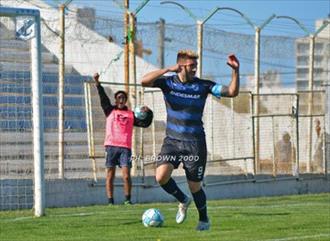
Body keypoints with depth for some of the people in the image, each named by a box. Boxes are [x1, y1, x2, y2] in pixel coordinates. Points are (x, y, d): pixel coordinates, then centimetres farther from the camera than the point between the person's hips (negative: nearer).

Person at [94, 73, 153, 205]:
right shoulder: (110, 111, 14)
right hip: (111, 146, 0)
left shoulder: (131, 114, 17)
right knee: (110, 175, -2)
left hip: (125, 147, 0)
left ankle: (127, 199, -2)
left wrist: (147, 113, -4)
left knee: (126, 175, -11)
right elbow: (103, 98, 4)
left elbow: (144, 123, 14)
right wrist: (97, 83, -7)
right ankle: (110, 201, -1)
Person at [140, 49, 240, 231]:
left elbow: (232, 92, -6)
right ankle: (183, 201, 11)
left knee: (195, 186, 2)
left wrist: (235, 71, -20)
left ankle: (204, 219, 27)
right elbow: (144, 81, -18)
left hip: (195, 143, -1)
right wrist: (168, 69, -24)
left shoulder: (203, 86, -2)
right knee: (161, 176, -19)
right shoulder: (168, 82, -1)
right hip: (172, 140, 1)